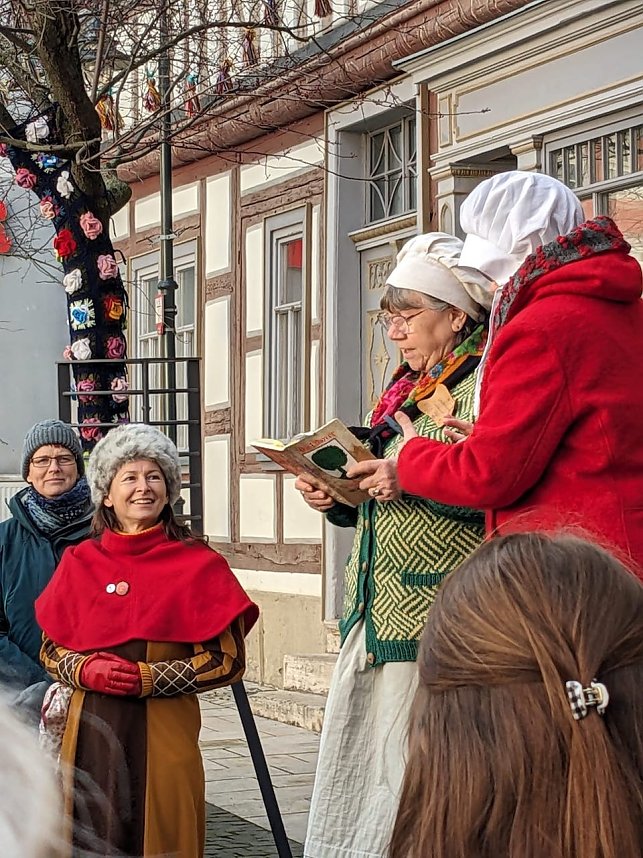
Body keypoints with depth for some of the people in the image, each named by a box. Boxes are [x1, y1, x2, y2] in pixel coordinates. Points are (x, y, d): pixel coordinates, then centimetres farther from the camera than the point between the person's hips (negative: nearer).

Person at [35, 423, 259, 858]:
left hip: (162, 731, -2)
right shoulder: (80, 564, 8)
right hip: (90, 732, 2)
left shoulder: (198, 565, 0)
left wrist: (148, 678, -12)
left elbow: (227, 660, -3)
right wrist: (87, 670, -8)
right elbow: (51, 650, 14)